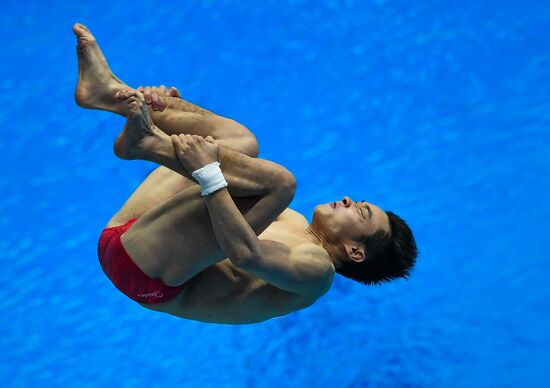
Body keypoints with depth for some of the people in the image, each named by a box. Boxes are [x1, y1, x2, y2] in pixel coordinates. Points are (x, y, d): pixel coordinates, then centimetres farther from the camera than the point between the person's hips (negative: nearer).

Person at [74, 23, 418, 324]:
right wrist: (168, 102, 6)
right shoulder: (292, 223, 21)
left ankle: (149, 142, -21)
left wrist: (207, 172, -29)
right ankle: (116, 92, -8)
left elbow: (245, 255, -27)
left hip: (150, 275, -9)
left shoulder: (317, 271, -7)